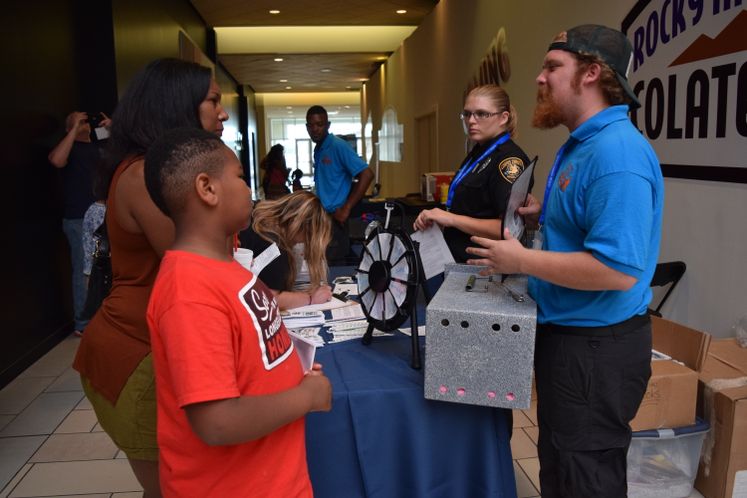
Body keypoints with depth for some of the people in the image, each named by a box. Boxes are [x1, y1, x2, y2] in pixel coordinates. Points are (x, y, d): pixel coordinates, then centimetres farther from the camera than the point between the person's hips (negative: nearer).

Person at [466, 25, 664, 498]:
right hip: (569, 333, 11)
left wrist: (522, 260, -22)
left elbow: (616, 270, -31)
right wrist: (544, 215, 6)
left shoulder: (616, 151, -24)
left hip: (596, 347, -10)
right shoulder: (583, 143, 11)